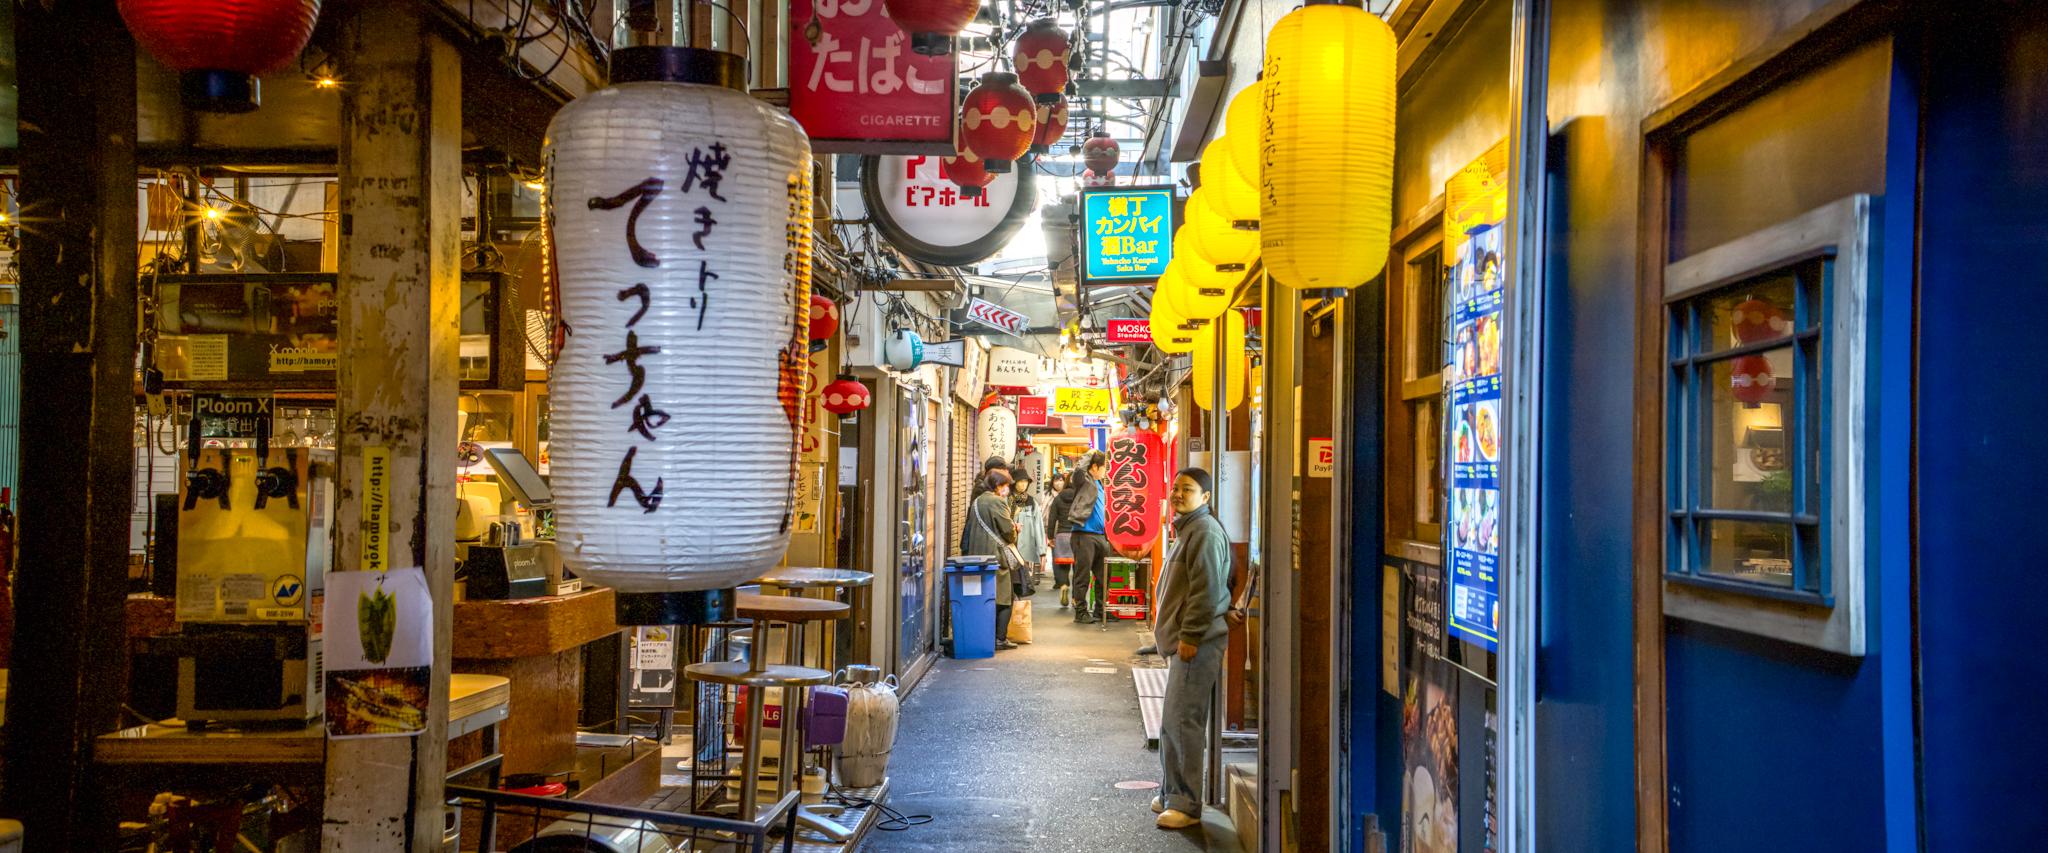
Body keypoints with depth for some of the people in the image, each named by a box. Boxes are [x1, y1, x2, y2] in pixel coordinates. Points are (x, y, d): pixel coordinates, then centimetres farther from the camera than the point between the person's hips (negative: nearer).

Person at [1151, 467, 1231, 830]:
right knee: (1173, 721, 16)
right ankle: (1171, 794, 26)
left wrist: (1190, 636, -20)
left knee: (1181, 721, -9)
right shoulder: (1188, 528, 19)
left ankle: (1187, 804, -3)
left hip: (1196, 644, -11)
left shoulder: (1206, 531, -14)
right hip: (1182, 640, 11)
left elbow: (1206, 591, -20)